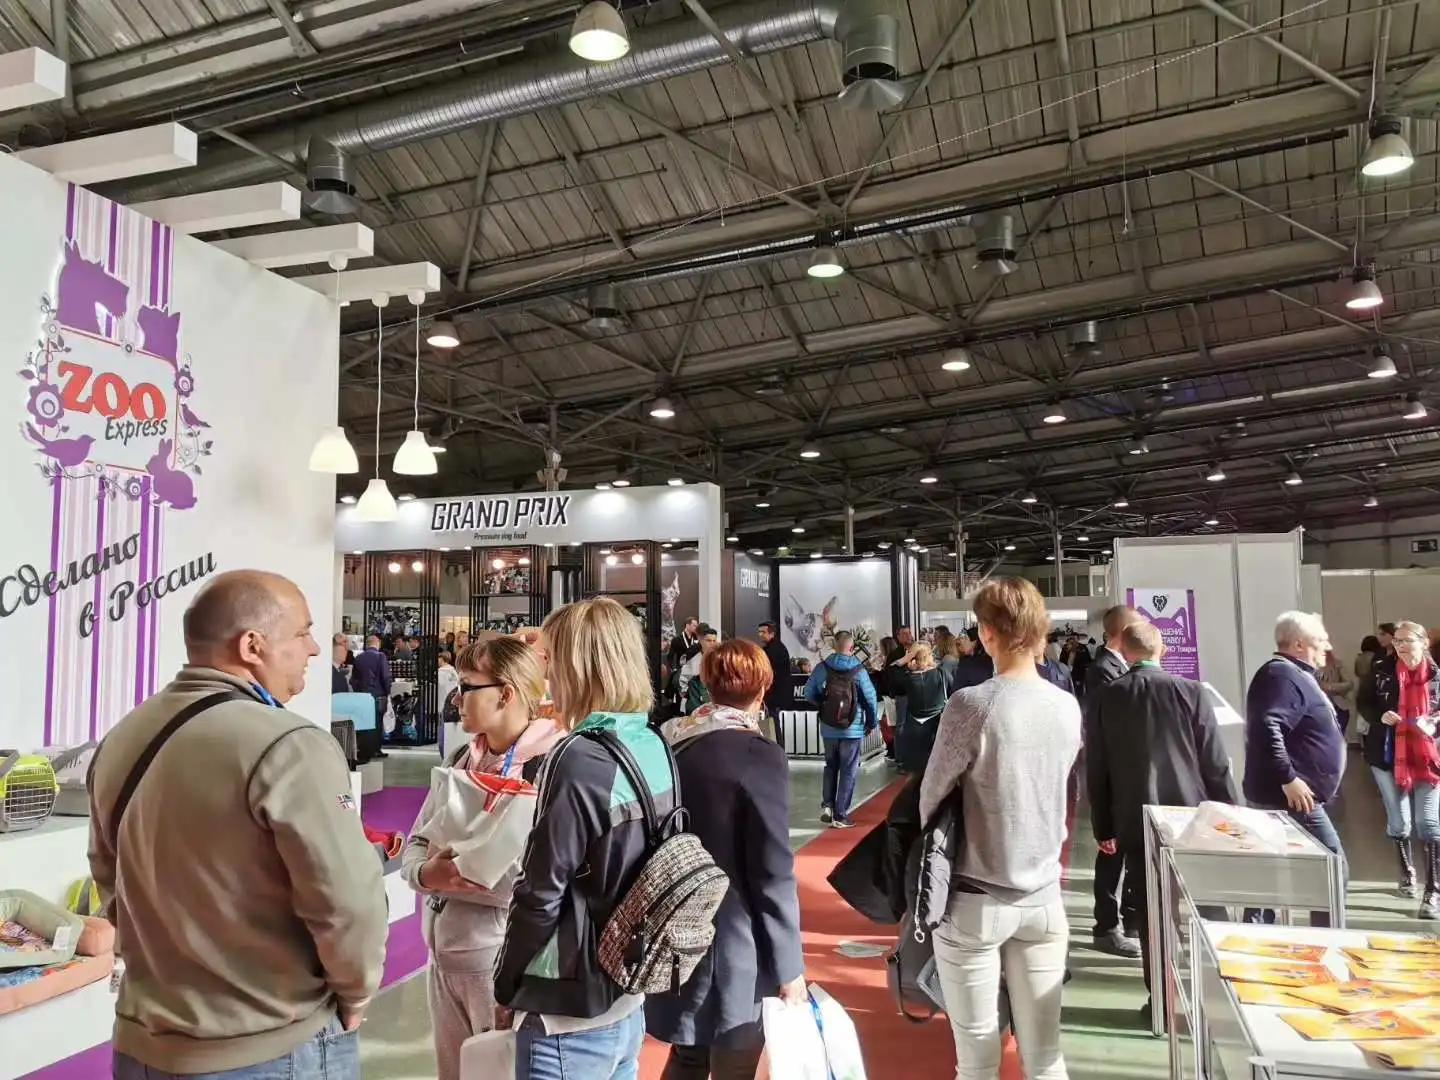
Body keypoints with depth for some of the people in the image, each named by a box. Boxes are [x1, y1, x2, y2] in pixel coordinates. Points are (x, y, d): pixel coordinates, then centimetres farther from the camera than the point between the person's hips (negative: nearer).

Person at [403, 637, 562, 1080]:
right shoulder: (461, 759, 6)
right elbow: (415, 845, 7)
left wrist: (455, 875, -21)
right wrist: (428, 873, -15)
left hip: (505, 961, -7)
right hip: (443, 955, 7)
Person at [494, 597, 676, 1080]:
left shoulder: (580, 761, -23)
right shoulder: (654, 748, 0)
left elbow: (540, 895, -18)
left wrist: (507, 988, -5)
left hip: (569, 1012, -7)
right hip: (627, 998, 7)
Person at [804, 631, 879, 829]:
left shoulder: (821, 668, -6)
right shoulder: (858, 670, -12)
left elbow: (809, 694, 0)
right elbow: (871, 699, -8)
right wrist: (872, 722, 8)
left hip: (828, 729, 3)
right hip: (853, 729, -3)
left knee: (831, 766, 22)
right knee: (848, 771, 7)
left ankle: (827, 804, 9)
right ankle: (840, 815, 9)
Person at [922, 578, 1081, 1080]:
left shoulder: (972, 705, -18)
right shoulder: (1068, 708, -2)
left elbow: (931, 800, -9)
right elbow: (1052, 791, 9)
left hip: (975, 901, -5)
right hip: (1044, 897, 5)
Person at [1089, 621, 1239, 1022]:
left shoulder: (1106, 698, -3)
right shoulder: (1191, 692, -7)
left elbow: (1096, 769, 0)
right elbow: (1215, 764, -5)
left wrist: (1103, 826, 9)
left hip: (1135, 822, 0)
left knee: (1150, 912, 7)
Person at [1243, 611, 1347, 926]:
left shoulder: (1294, 674, 17)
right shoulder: (1282, 675, -16)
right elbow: (1266, 728, -29)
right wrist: (1288, 779, -28)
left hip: (1288, 796, 11)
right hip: (1291, 796, -11)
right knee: (1333, 870, -5)